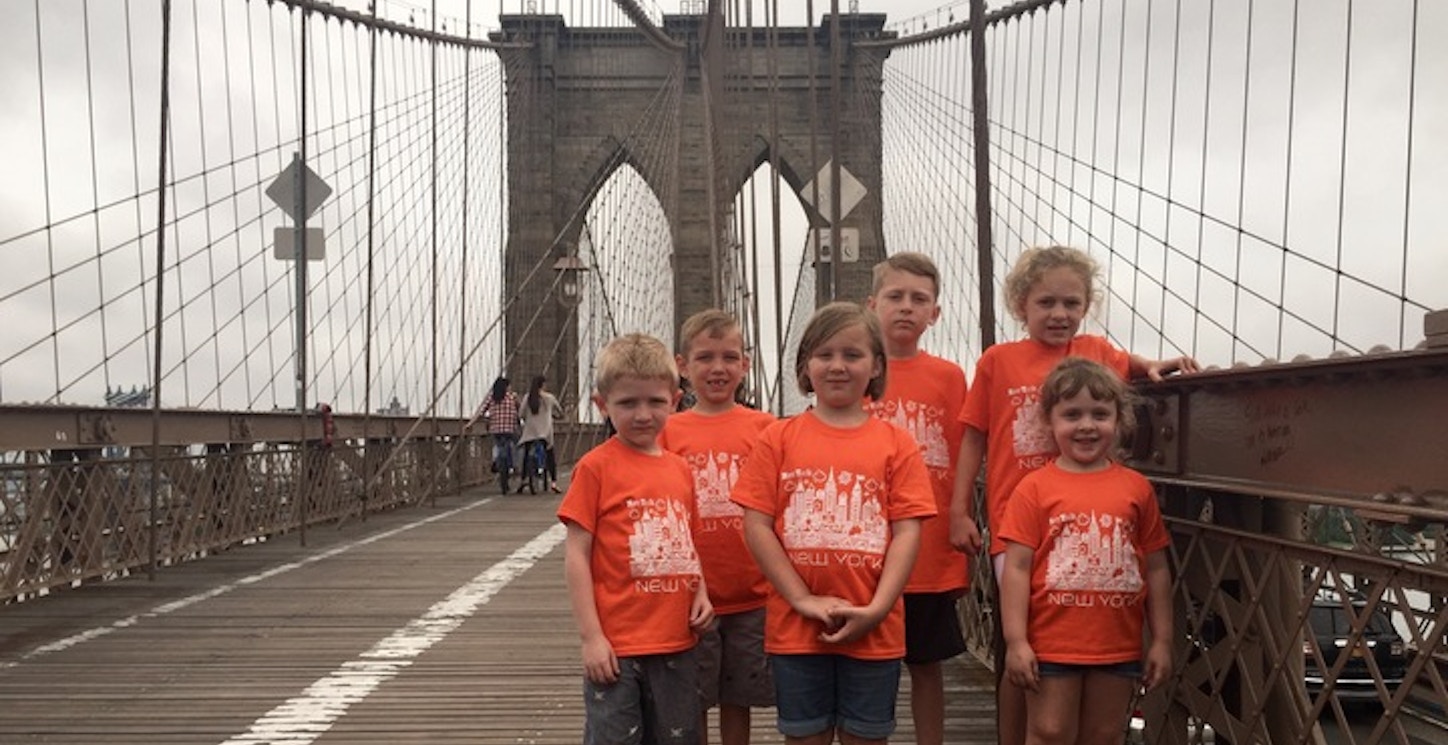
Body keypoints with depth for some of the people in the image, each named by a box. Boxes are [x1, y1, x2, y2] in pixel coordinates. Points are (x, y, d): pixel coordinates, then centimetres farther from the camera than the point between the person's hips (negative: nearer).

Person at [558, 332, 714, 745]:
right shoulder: (596, 467, -8)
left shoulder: (680, 468, 8)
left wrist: (701, 593, 2)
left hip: (677, 644, 5)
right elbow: (576, 555, -9)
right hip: (616, 647, -5)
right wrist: (591, 636, -12)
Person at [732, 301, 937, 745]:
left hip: (873, 629, 0)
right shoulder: (779, 439, 2)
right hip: (795, 626, 0)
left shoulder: (897, 444, 1)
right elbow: (756, 525, -3)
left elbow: (907, 531, -3)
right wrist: (803, 599, -10)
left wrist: (876, 608, -13)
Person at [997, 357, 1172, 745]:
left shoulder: (1137, 488, 3)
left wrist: (1162, 640, 6)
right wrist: (1016, 641, -11)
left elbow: (1155, 568, 7)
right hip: (1051, 645, -3)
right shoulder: (1035, 488, -5)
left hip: (1119, 647, 3)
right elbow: (1017, 568, -6)